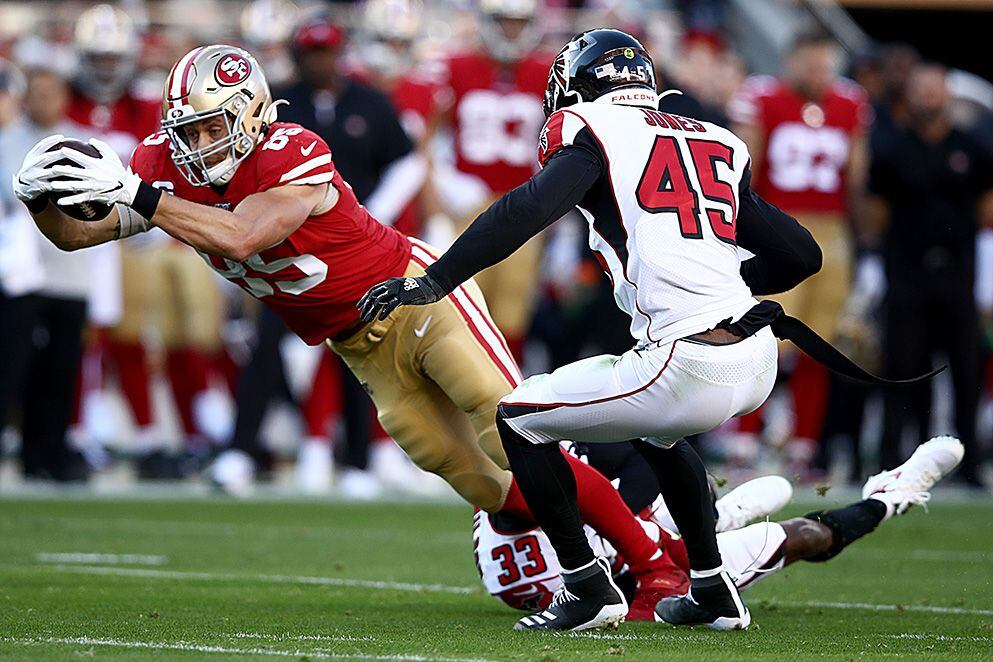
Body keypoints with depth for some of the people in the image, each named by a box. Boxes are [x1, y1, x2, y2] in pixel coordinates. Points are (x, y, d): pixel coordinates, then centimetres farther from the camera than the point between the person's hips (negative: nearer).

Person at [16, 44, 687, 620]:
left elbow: (240, 237, -43)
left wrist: (136, 194, -44)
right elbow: (78, 233, -9)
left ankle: (652, 565, -4)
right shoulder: (168, 165, -8)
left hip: (417, 295, -6)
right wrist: (44, 201, -31)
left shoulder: (294, 157, -28)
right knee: (485, 486, 2)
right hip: (366, 352, 6)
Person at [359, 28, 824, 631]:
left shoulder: (595, 131, 3)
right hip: (759, 361, 7)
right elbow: (802, 255, 21)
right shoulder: (717, 145, 21)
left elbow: (530, 209, -14)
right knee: (654, 427, 38)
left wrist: (434, 281, -15)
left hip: (689, 370, -7)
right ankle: (713, 591, 35)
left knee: (520, 418, 11)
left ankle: (588, 589, 13)